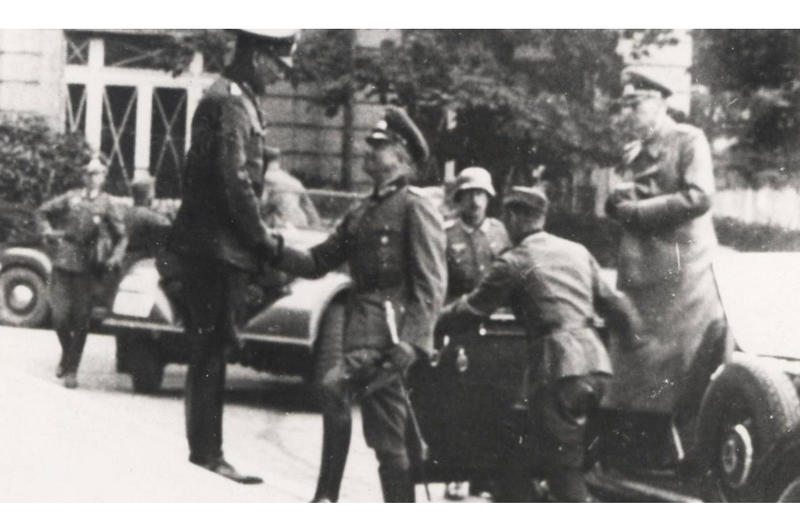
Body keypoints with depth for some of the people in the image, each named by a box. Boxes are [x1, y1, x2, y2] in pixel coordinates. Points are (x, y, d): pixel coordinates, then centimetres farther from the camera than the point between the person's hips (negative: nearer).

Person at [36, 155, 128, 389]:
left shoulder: (107, 206, 3)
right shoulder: (71, 198, 8)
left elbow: (121, 237, 6)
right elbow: (43, 211, 20)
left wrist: (115, 258, -10)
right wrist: (47, 230, 3)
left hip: (88, 270, -2)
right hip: (63, 264, 2)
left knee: (80, 321, -1)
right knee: (60, 317, 1)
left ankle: (72, 369, 7)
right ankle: (66, 354, 28)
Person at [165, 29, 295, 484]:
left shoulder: (237, 100, 18)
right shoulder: (229, 102, -14)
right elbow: (234, 181, -21)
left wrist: (259, 237, 15)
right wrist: (262, 238, -13)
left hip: (212, 246, 10)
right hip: (216, 247, -10)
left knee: (211, 351, 12)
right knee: (213, 350, -6)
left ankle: (205, 450, 17)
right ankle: (206, 452, -2)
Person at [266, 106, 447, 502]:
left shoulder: (416, 208, -4)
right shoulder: (361, 213, 21)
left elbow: (432, 284, -11)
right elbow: (318, 262, 18)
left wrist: (411, 341, -22)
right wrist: (278, 253, 0)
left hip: (389, 329, -8)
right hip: (360, 324, 8)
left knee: (332, 383, -26)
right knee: (386, 436, 9)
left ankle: (326, 496, -19)